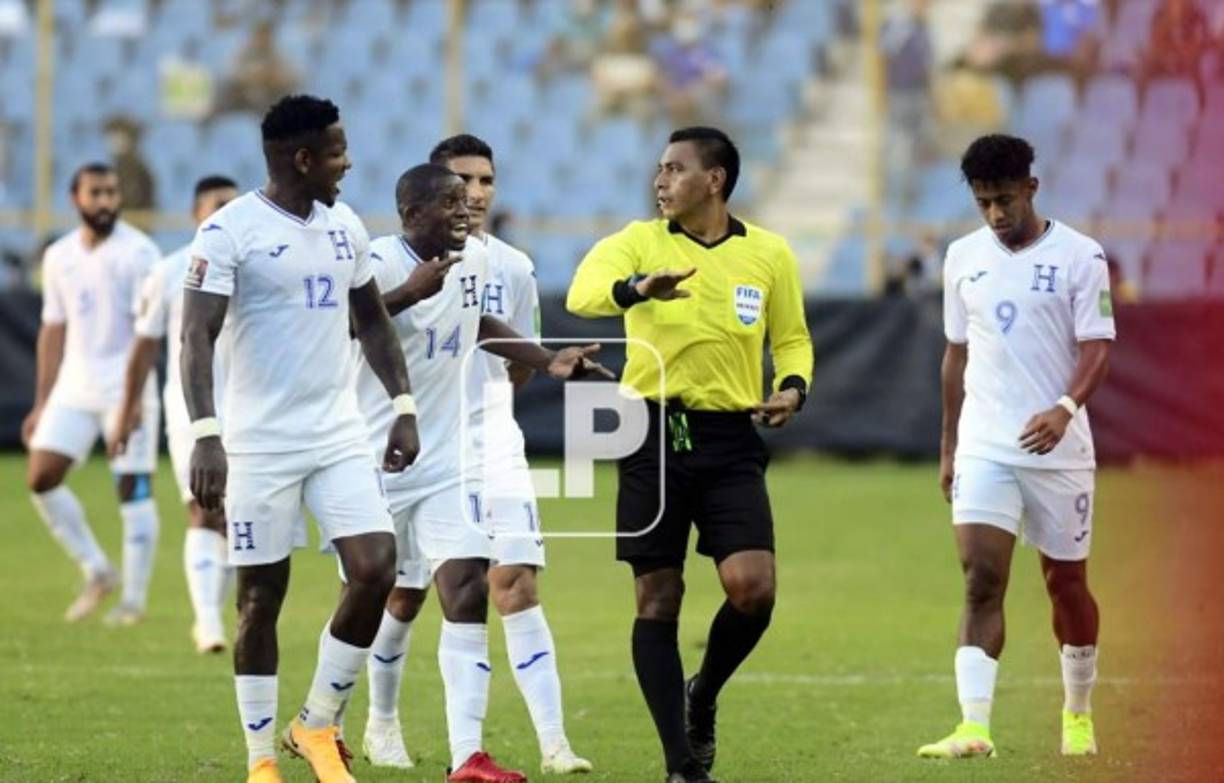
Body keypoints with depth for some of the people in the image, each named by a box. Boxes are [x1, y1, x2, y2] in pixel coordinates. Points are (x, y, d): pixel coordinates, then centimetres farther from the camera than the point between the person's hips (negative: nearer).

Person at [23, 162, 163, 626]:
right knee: (41, 478, -3)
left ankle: (134, 598, 3)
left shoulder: (138, 252, -7)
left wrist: (133, 395, -23)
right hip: (73, 388, 6)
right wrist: (42, 404, 16)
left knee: (133, 488, -5)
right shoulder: (59, 257, 11)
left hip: (125, 390, -6)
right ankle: (96, 573, 10)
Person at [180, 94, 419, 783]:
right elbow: (198, 336, -16)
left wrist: (404, 407, 12)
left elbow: (373, 320, 21)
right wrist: (206, 435, -26)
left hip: (341, 438, 5)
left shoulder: (346, 227, 9)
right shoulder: (231, 230, -11)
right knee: (262, 596, 1)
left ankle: (317, 727, 8)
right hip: (260, 443, -5)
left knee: (376, 569, -9)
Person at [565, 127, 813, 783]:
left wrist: (793, 387, -3)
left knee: (753, 587, -15)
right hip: (654, 437, 0)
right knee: (657, 600, 1)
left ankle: (702, 698, 16)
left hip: (730, 440, 1)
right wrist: (636, 288, -39)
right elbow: (582, 293, -18)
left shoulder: (770, 255, 6)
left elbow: (791, 338, 18)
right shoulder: (639, 242, 0)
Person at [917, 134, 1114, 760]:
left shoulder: (1079, 257, -5)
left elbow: (1097, 348, -10)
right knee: (982, 582, -12)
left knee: (1066, 581, 9)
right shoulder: (963, 257, 8)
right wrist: (948, 449, 16)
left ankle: (1078, 714, 29)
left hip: (1058, 448, -2)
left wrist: (1065, 408, -29)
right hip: (983, 447, 2)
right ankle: (974, 727, -20)